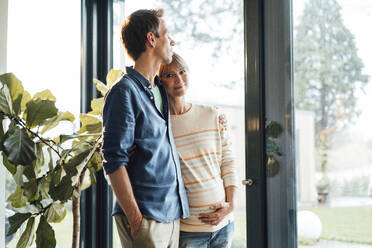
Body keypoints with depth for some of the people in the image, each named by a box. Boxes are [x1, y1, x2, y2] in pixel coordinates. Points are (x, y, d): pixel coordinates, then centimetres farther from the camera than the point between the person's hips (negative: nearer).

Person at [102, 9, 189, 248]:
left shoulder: (160, 89, 15)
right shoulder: (124, 91, -11)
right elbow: (114, 160, -16)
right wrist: (134, 217, -18)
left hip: (172, 214, 8)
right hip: (146, 215, -8)